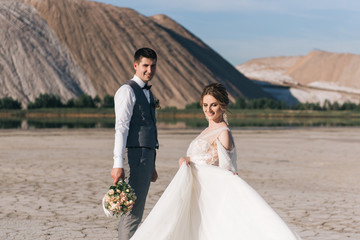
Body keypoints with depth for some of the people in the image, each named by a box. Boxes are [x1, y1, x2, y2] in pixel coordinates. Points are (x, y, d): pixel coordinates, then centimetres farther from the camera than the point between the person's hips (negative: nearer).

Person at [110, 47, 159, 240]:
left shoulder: (147, 92, 20)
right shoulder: (127, 91, -8)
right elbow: (121, 128, -15)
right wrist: (118, 164, -22)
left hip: (146, 157, 9)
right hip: (134, 157, -9)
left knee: (135, 211, 12)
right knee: (133, 211, -10)